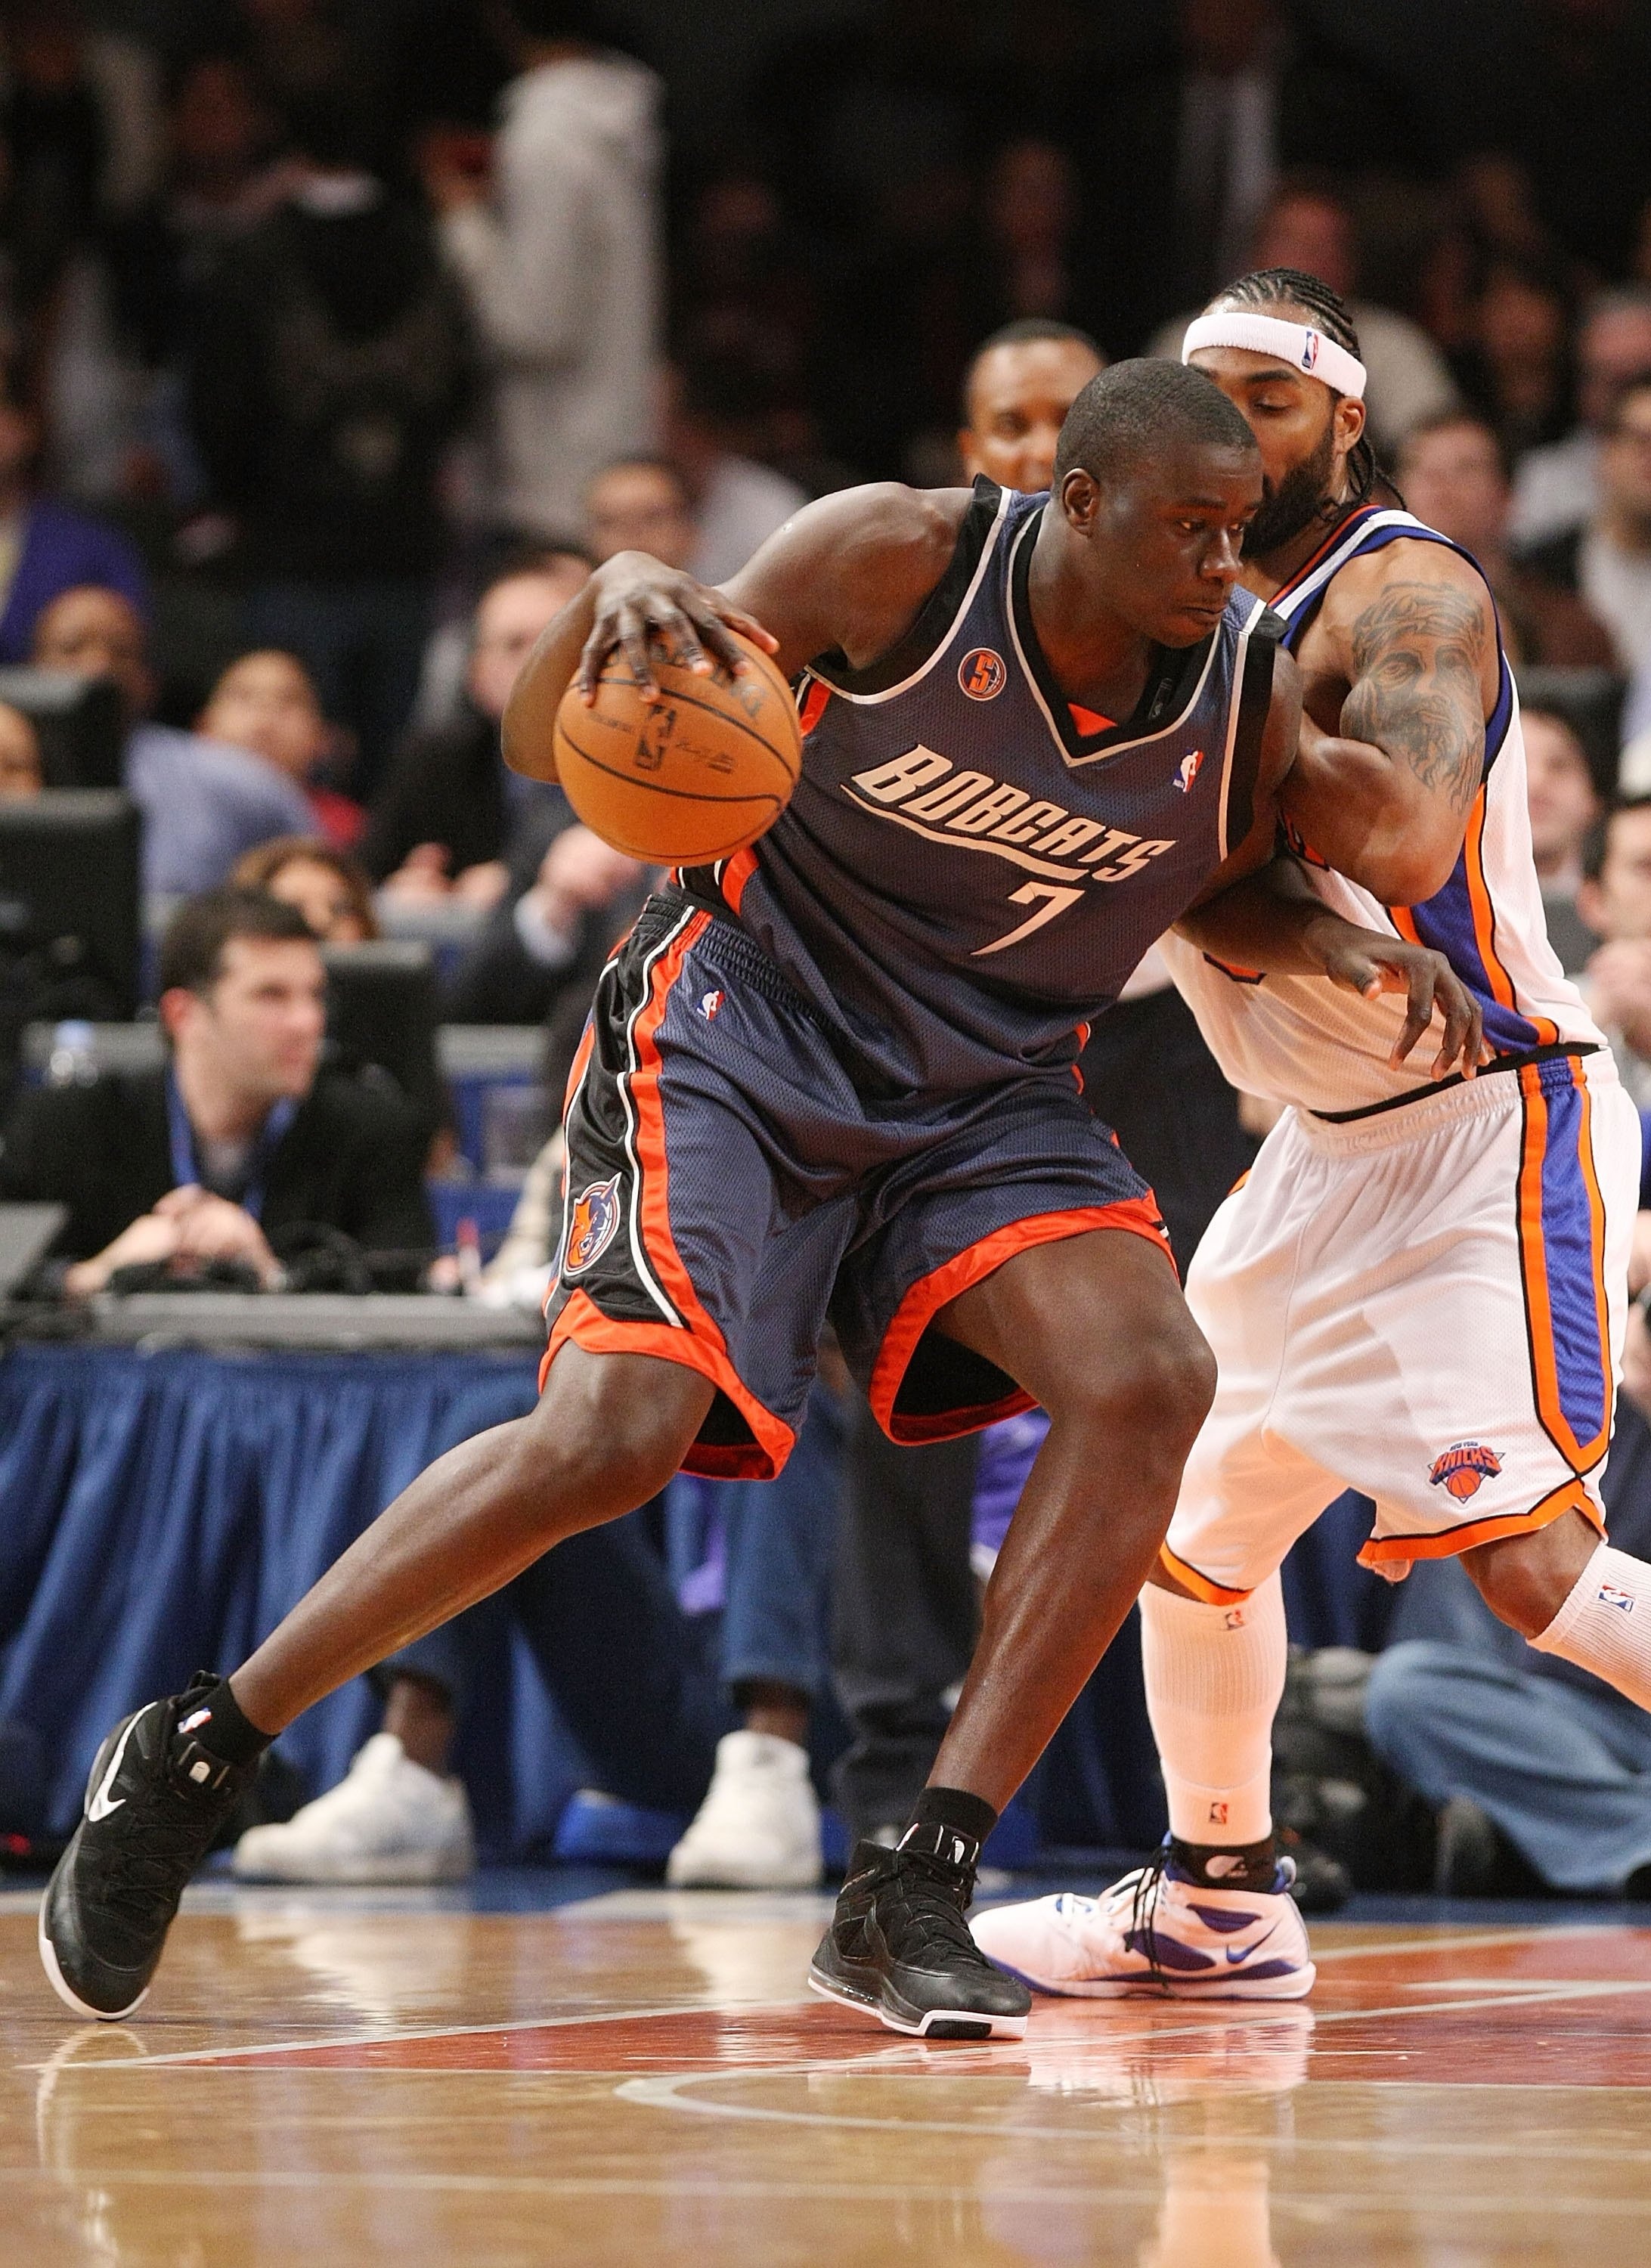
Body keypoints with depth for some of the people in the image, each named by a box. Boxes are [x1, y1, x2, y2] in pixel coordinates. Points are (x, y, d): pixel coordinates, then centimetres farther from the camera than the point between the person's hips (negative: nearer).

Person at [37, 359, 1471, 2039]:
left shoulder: (1247, 688, -8)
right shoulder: (897, 560, -18)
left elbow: (1230, 884, 16)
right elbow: (547, 750, -12)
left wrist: (1349, 948, -6)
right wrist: (618, 597, -35)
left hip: (985, 1093, 4)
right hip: (741, 1033, -4)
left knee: (1148, 1378, -21)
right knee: (614, 1434, -23)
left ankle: (910, 1897, -17)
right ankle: (196, 1748, -6)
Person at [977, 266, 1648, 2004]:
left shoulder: (1404, 594, -17)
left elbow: (1403, 830, -35)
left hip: (1493, 1125, -9)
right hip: (1332, 1145, 9)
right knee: (1192, 1515, 16)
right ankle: (1217, 1905, 32)